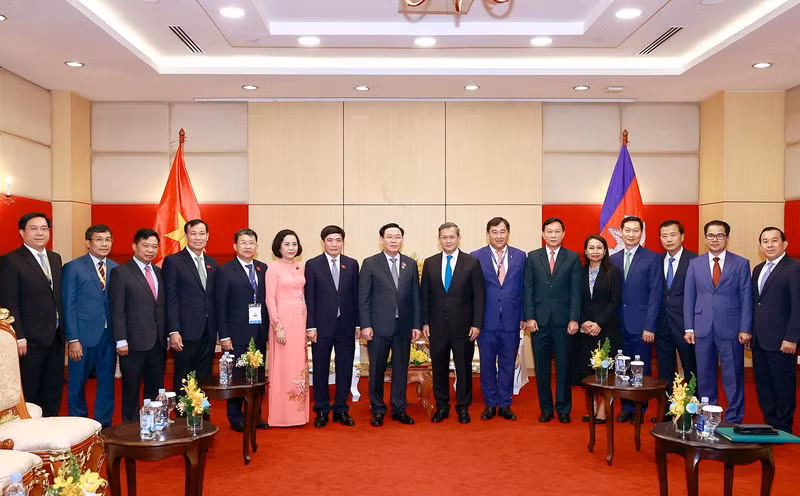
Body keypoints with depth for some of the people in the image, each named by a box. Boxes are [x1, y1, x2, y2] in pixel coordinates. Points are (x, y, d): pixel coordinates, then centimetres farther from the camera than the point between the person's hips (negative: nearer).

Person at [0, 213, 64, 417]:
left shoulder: (55, 258, 12)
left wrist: (62, 329, 8)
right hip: (31, 340, -6)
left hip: (55, 337, 6)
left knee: (53, 391, 13)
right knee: (29, 393, 4)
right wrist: (18, 337, -17)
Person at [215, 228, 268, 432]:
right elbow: (220, 306, -6)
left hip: (260, 332, 4)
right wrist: (224, 336, -10)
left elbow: (266, 300, 9)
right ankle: (236, 418, 16)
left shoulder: (263, 269, 9)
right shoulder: (225, 271, -3)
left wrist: (268, 327, 2)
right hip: (237, 334, -4)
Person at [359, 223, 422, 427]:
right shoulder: (370, 263, -1)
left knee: (401, 369, 9)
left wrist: (417, 324, 2)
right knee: (376, 370, 6)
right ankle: (377, 410, 19)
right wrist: (365, 325, -10)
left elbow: (416, 296, 8)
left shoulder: (411, 264, 8)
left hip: (404, 326, 3)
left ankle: (399, 409, 21)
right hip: (379, 326, -2)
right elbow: (363, 297, -3)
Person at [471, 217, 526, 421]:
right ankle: (490, 404, 22)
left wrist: (523, 317, 2)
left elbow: (523, 289, 7)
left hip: (511, 320, 1)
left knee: (508, 364, 9)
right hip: (486, 320, -1)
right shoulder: (476, 257, 0)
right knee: (487, 364, 8)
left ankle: (505, 404, 22)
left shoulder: (520, 256, 5)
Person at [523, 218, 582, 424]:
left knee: (564, 367, 4)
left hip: (563, 322, -1)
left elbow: (576, 291, 1)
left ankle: (563, 409, 16)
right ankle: (546, 408, 17)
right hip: (539, 321, 1)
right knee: (541, 368, 6)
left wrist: (574, 319, -7)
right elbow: (527, 289, 4)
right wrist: (529, 317, -4)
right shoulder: (532, 257, 7)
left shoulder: (572, 258, 5)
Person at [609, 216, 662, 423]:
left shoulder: (652, 259, -2)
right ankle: (626, 407, 21)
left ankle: (640, 409, 17)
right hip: (619, 324, 3)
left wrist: (649, 326, -12)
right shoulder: (613, 259, 10)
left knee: (641, 368, 4)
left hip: (640, 324, -3)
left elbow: (655, 295, -6)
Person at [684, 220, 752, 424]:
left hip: (730, 329, -2)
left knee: (733, 377, 4)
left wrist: (745, 329, -6)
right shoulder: (695, 264, 8)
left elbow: (746, 298, 0)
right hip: (702, 329, 2)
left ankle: (733, 420, 14)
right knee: (705, 376, 9)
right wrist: (689, 327, 2)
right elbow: (689, 297, 8)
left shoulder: (741, 264, 3)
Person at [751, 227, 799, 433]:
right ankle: (770, 424, 24)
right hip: (759, 340, 7)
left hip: (780, 342, -7)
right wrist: (749, 331, 11)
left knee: (783, 386, 4)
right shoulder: (758, 269, 15)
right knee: (763, 385, 13)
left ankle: (783, 429, 16)